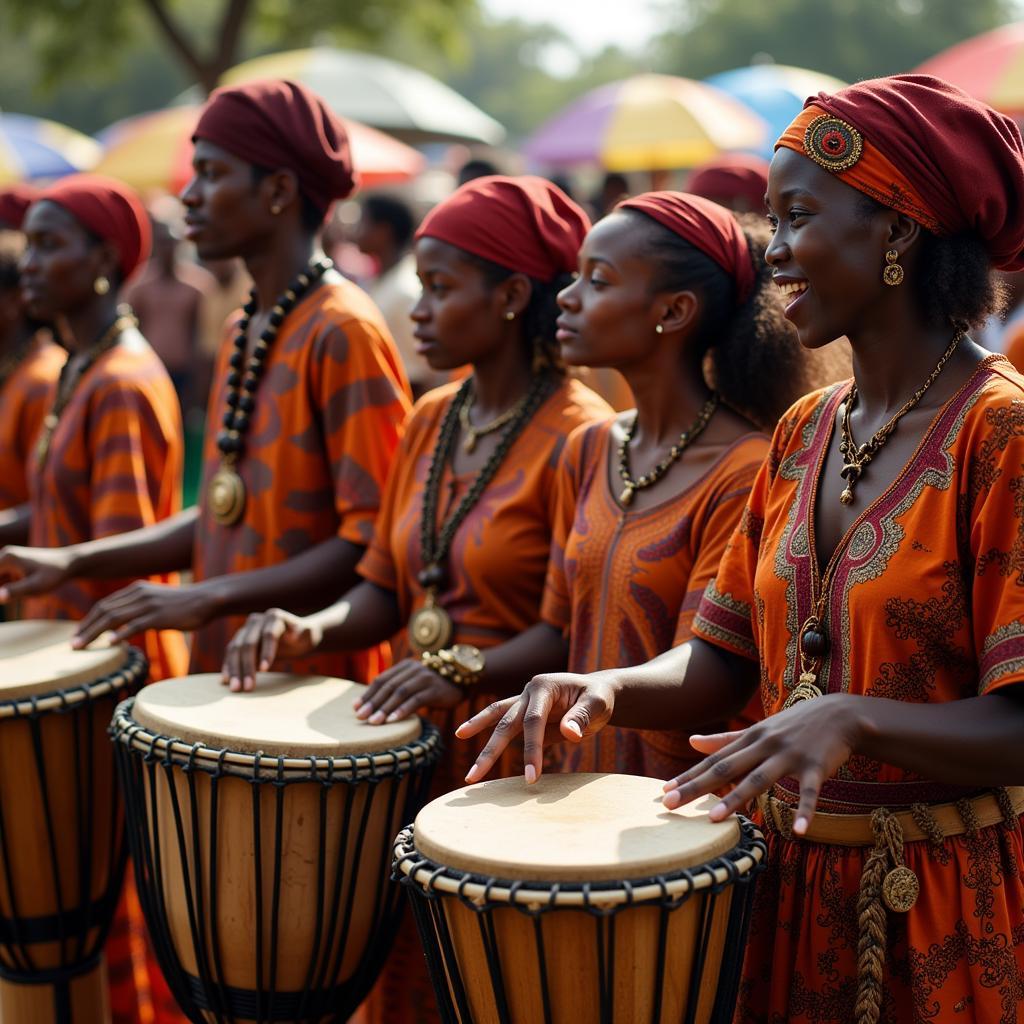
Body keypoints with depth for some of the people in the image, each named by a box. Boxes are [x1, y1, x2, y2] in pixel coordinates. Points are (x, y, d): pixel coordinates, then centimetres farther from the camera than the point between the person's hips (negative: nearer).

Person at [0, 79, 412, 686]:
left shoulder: (344, 332, -15)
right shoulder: (243, 332, 12)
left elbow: (374, 540, -19)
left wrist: (210, 597, -22)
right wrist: (77, 561, 9)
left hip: (315, 684, -7)